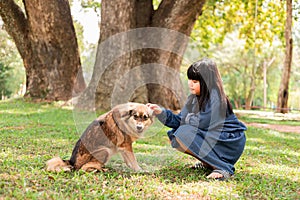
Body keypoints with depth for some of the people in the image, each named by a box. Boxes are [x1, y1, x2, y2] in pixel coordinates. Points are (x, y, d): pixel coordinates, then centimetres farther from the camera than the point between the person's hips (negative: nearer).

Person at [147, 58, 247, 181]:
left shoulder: (215, 98, -19)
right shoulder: (194, 98, 6)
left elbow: (202, 123, -25)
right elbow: (181, 121, 5)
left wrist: (189, 119, -5)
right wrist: (161, 112, -6)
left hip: (231, 144, -9)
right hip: (213, 138, 9)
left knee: (185, 134, -23)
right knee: (174, 135, 4)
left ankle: (222, 167, -18)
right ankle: (208, 162, 10)